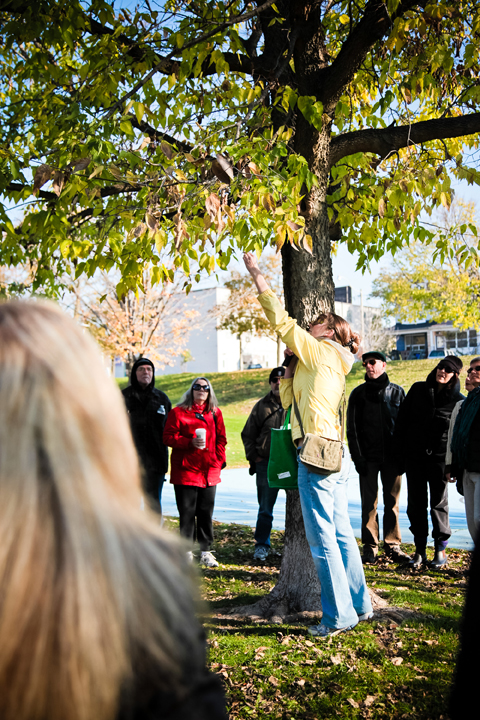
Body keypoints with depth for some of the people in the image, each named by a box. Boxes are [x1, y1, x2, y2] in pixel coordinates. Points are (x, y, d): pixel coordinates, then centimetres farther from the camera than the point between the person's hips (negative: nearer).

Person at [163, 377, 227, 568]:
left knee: (206, 512, 6)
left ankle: (205, 551, 15)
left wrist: (219, 460, 5)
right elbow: (168, 437, -5)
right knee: (187, 512, 0)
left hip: (210, 470, 3)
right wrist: (190, 442, -17)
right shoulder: (178, 412, 1)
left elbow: (221, 438, 16)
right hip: (185, 470, -3)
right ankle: (187, 551, 11)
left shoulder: (215, 412, 12)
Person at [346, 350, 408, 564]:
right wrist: (357, 457, -6)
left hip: (392, 456, 1)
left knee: (392, 501, 5)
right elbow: (352, 428, 3)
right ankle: (370, 546, 8)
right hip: (368, 457, -1)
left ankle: (393, 545, 13)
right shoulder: (358, 393, 5)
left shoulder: (397, 392, 8)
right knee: (369, 502, 1)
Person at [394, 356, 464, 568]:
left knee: (439, 503, 4)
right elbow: (402, 419, 8)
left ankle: (441, 550, 16)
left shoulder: (458, 400, 0)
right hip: (414, 455, 3)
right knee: (416, 503, 6)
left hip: (440, 457, -2)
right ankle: (420, 550, 16)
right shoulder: (418, 390, 6)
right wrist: (399, 449, 2)